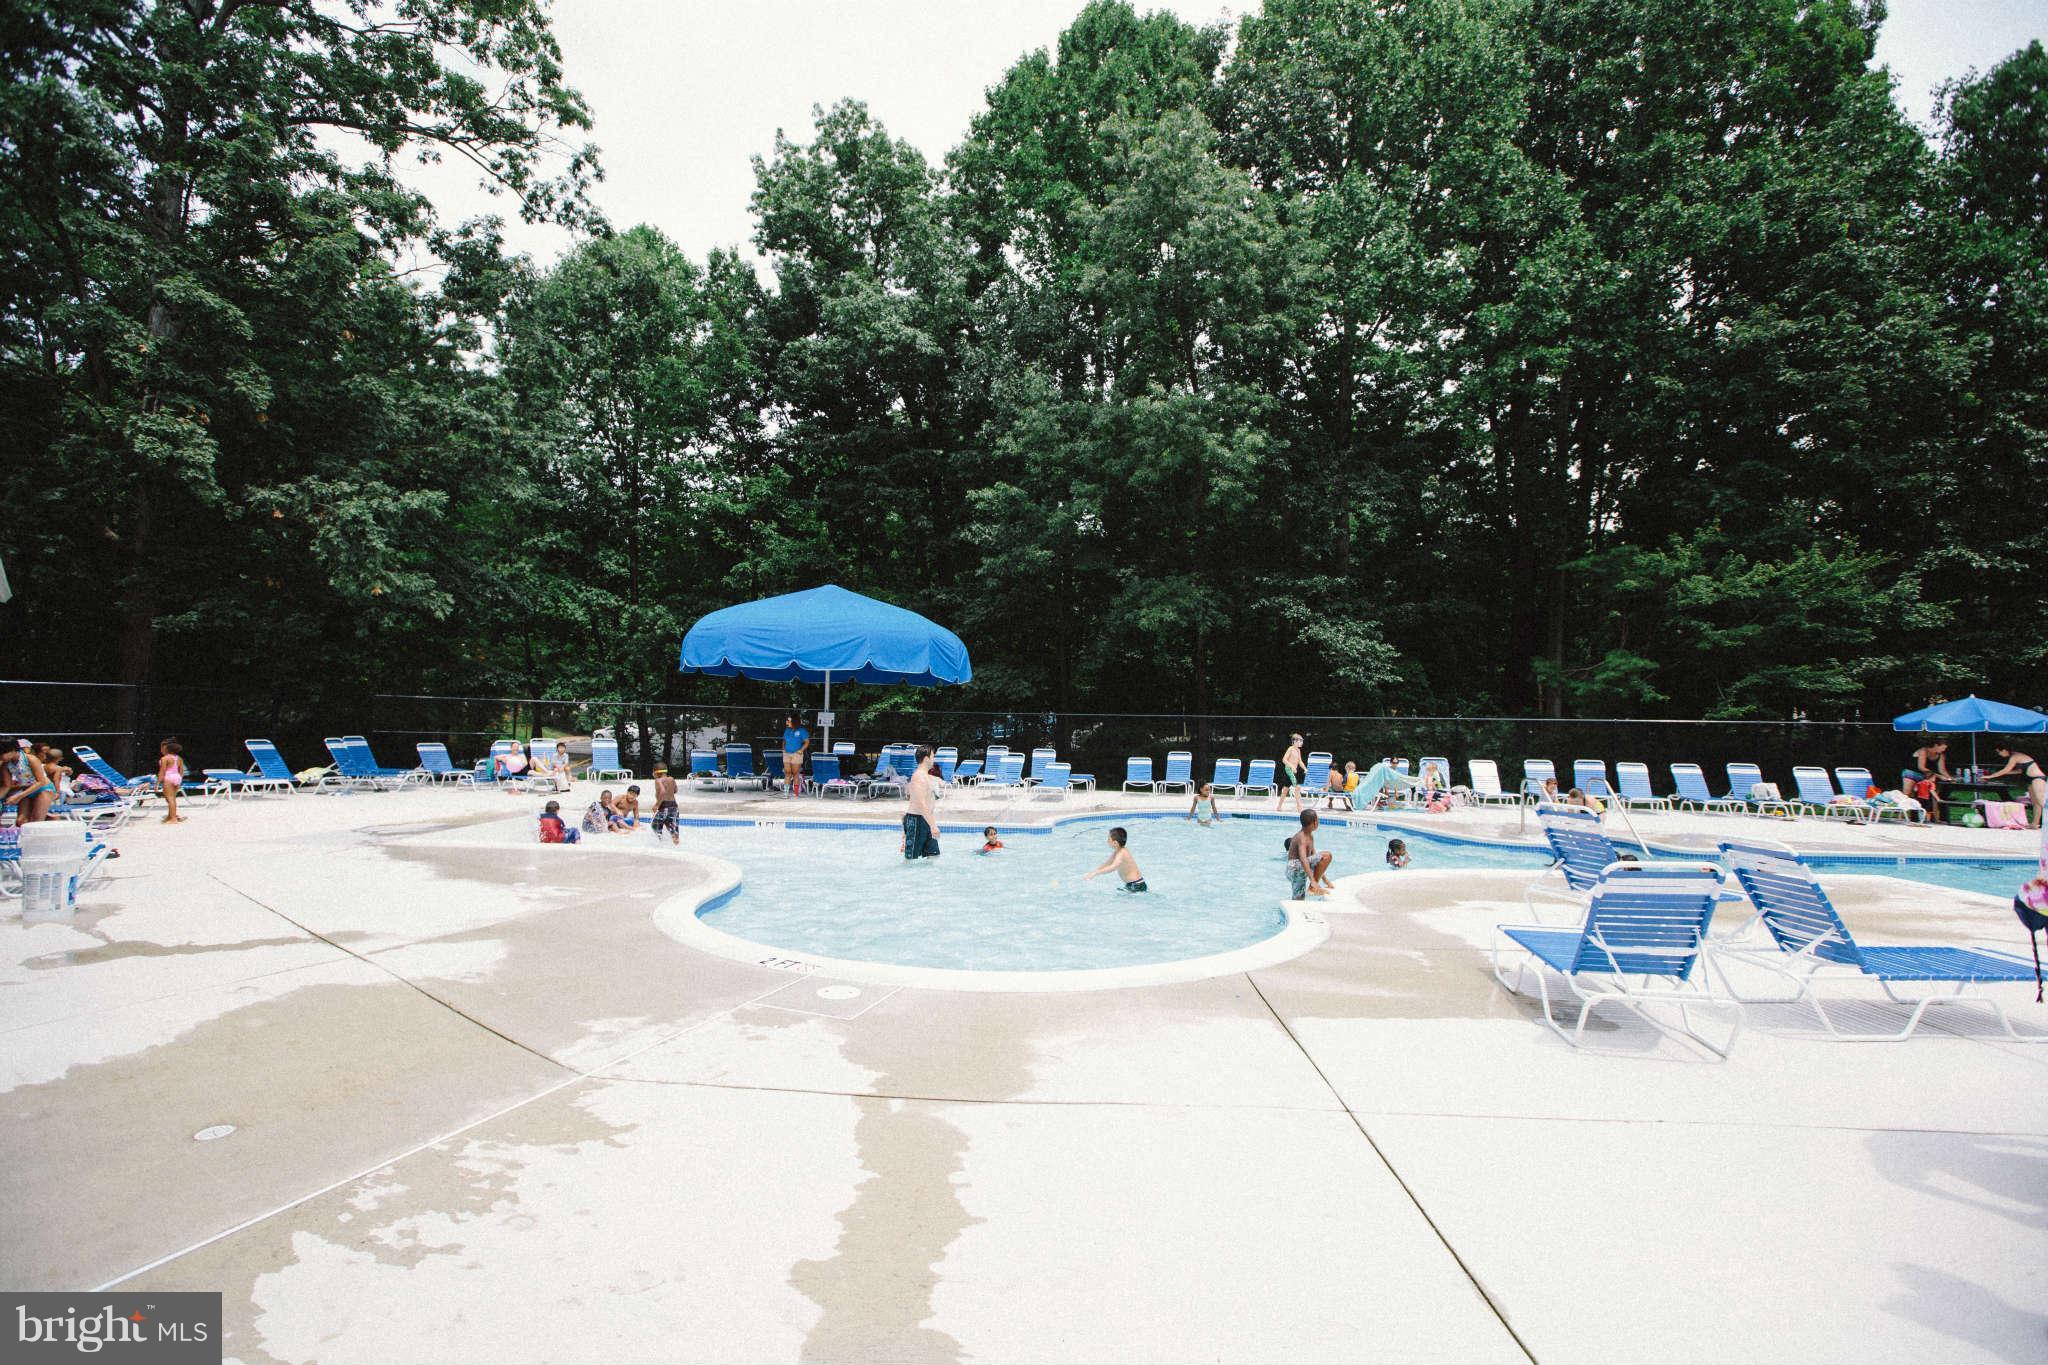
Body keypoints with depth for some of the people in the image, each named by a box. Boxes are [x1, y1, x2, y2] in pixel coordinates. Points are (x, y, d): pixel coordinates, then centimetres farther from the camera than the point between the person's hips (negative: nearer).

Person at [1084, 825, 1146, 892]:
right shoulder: (1117, 852, 10)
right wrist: (1092, 873, 15)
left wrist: (1095, 873, -39)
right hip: (1130, 884, 10)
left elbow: (1113, 867, -37)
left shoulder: (1121, 854, -21)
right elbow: (1106, 864, 21)